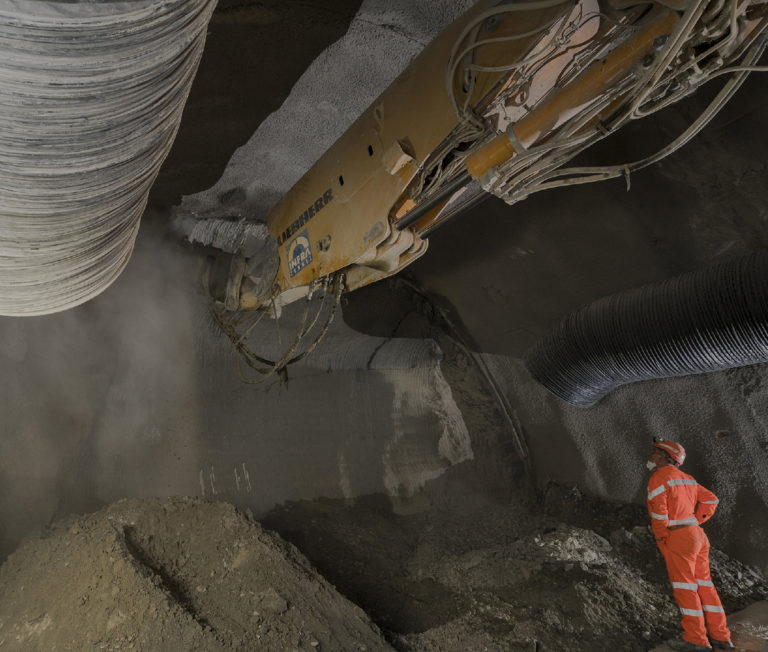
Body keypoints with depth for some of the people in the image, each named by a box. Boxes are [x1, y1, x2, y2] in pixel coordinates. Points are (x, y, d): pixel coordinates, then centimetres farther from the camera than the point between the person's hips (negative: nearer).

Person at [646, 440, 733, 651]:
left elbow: (659, 513, -17)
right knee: (703, 585, 10)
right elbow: (711, 500, 23)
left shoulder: (658, 478, -10)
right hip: (696, 535, 8)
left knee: (684, 587, -4)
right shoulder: (686, 479, 17)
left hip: (677, 537, -8)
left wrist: (661, 541, -6)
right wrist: (694, 521, 16)